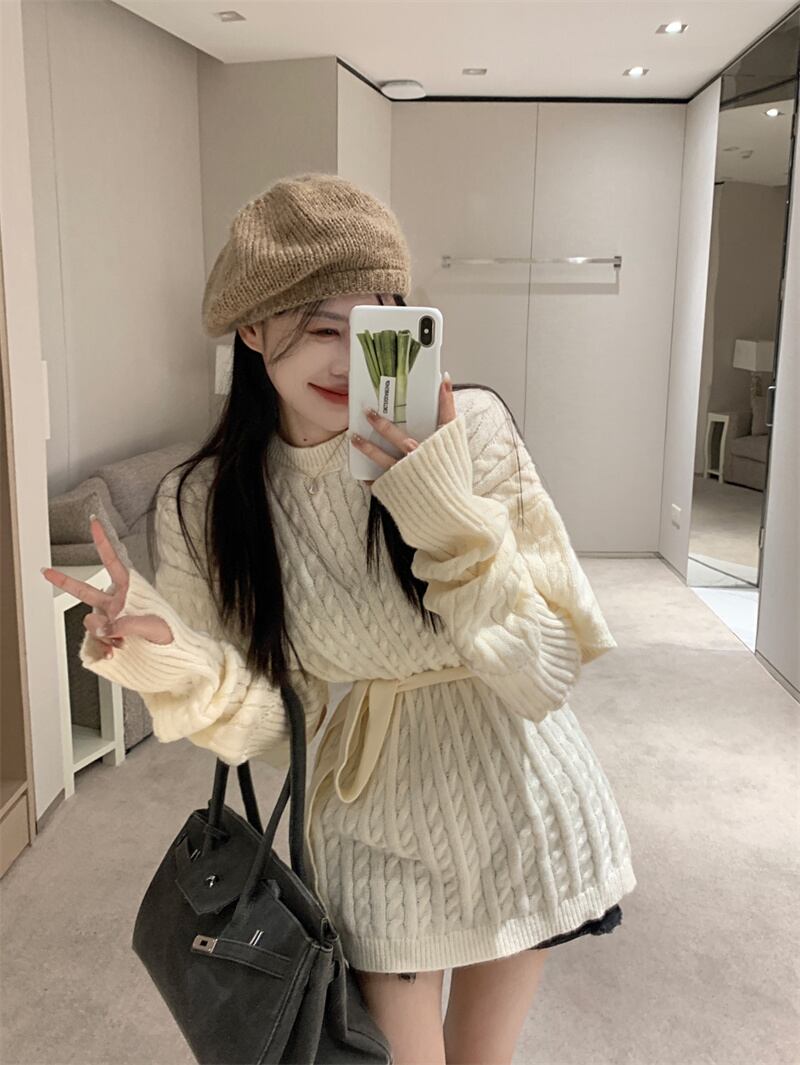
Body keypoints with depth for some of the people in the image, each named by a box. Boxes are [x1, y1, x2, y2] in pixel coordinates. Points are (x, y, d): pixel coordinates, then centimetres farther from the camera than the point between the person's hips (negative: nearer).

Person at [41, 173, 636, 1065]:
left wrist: (449, 512, -31)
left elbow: (547, 677, -20)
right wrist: (162, 652, -26)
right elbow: (261, 725, -7)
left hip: (511, 803, 1)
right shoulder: (202, 507, -12)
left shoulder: (471, 426, -18)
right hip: (369, 826, 0)